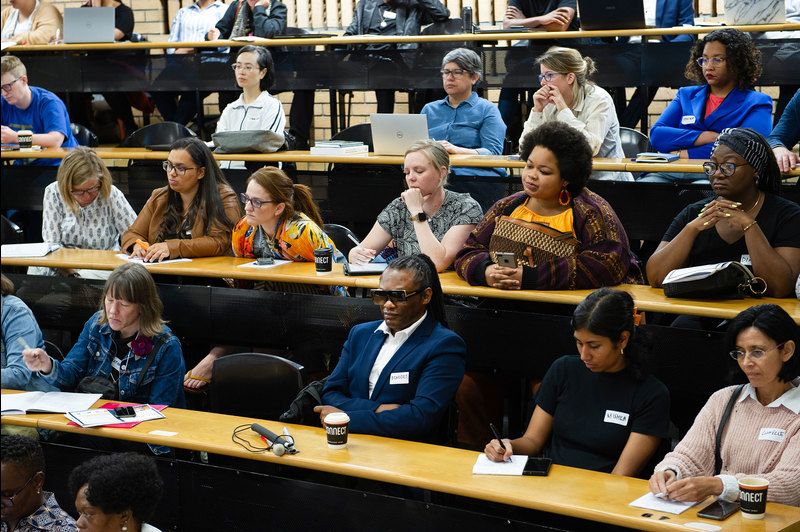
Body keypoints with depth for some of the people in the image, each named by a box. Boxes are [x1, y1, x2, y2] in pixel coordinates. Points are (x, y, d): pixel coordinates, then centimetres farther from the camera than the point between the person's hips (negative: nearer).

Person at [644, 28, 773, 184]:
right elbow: (656, 135, 10)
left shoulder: (757, 103, 13)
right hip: (672, 173, 4)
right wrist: (707, 137, -4)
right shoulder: (686, 95, 26)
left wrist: (684, 154, -7)